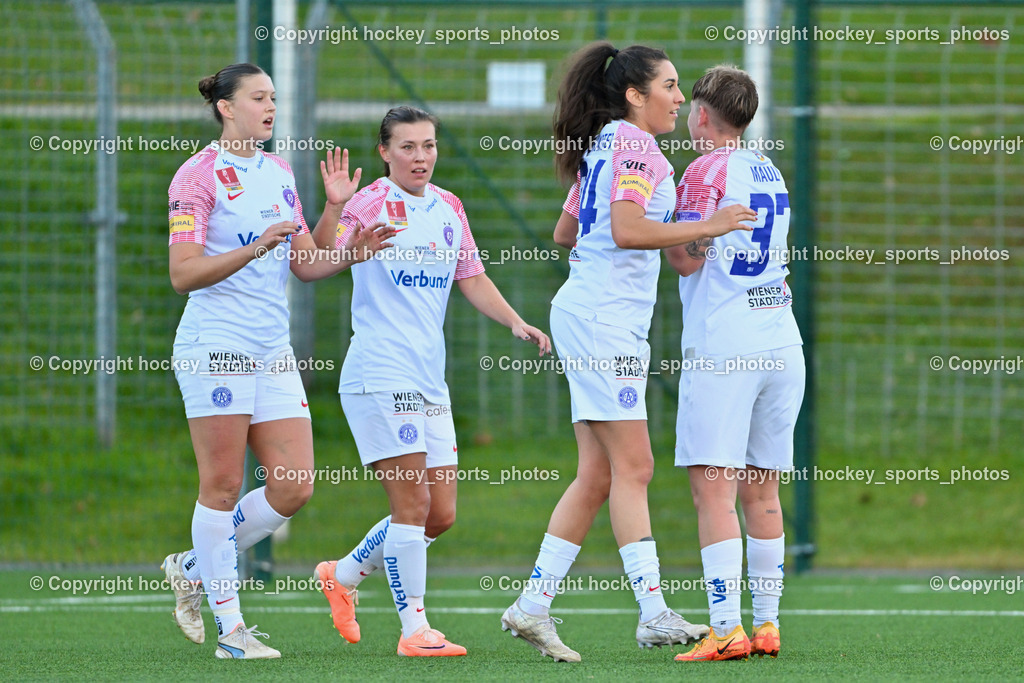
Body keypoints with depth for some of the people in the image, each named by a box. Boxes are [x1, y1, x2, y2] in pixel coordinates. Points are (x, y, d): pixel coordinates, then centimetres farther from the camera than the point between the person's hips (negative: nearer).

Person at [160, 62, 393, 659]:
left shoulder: (279, 173, 15)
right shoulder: (198, 176, -6)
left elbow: (305, 265, 14)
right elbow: (184, 274, -14)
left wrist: (336, 210, -1)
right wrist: (256, 247, -25)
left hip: (274, 352, 7)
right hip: (216, 348, -7)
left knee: (294, 489, 0)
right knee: (223, 486, -5)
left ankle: (196, 569, 20)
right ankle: (230, 626, 2)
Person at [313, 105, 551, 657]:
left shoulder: (449, 208, 12)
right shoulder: (371, 204, -8)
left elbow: (472, 279, 21)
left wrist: (515, 322, 5)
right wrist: (333, 211, -39)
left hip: (430, 380, 7)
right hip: (379, 377, -7)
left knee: (440, 514, 7)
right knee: (412, 504, -11)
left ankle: (343, 575, 26)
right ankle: (414, 628, -5)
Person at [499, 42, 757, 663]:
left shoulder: (603, 147, 19)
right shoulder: (633, 146, -10)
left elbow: (565, 233, 26)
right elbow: (627, 230, -22)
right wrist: (705, 228, -21)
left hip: (600, 320, 10)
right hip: (605, 317, -10)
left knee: (599, 473, 7)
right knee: (632, 466, -11)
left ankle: (533, 606, 7)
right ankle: (654, 615, -14)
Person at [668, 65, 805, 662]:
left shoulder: (707, 171, -6)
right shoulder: (771, 172, 17)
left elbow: (689, 258, -11)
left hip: (723, 343, -7)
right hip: (781, 339, 7)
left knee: (713, 485, -9)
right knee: (762, 488, 11)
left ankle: (727, 629, -18)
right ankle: (767, 624, 12)